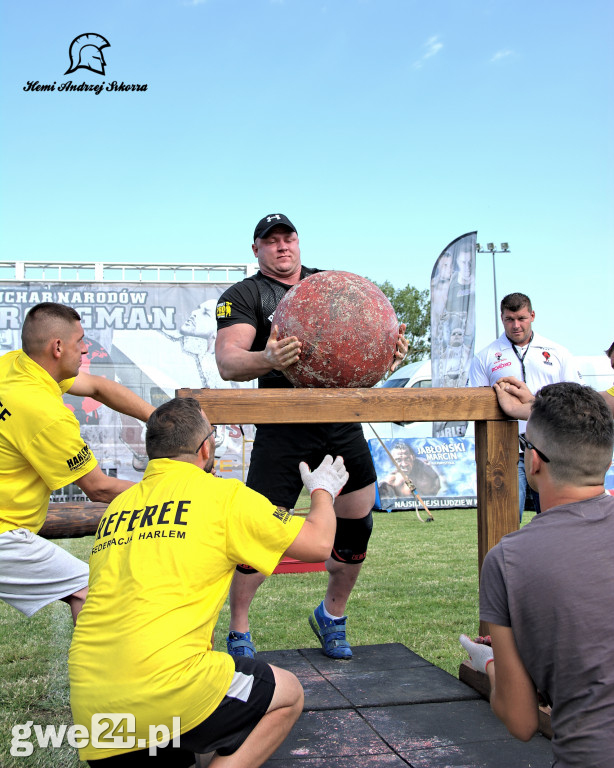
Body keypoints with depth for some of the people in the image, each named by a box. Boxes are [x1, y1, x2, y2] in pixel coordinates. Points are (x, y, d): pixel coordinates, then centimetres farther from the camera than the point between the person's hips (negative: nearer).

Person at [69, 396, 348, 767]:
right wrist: (323, 490, 26)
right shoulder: (224, 495, -2)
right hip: (163, 686, -6)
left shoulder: (117, 508, 15)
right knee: (287, 694, 15)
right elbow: (318, 543, 6)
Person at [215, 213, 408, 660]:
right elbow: (227, 361, -11)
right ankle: (238, 632, 16)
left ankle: (332, 616, 33)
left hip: (344, 423, 5)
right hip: (284, 428, -4)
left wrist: (390, 349, -10)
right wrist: (266, 359, -33)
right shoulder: (244, 295, 3)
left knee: (357, 524, 9)